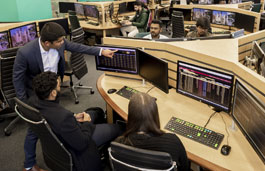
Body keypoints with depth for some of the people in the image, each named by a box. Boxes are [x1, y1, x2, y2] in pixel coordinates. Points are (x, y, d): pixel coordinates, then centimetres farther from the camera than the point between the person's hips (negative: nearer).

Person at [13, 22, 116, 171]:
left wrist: (101, 51, -4)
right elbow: (17, 77, -19)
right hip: (35, 94, -5)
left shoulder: (59, 43, -20)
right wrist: (24, 103, -13)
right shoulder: (25, 53, -33)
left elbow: (77, 47, -2)